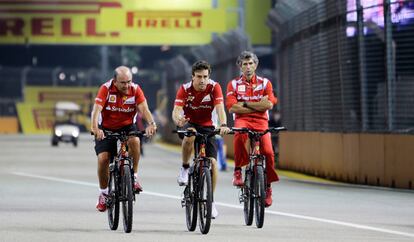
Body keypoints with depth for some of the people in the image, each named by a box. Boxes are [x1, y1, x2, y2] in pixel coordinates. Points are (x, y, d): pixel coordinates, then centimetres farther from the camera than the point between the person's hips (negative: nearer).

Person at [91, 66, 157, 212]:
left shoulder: (135, 89, -16)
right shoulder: (106, 89, -21)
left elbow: (144, 108, -28)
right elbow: (96, 109, -31)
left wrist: (151, 123, -48)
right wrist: (95, 128, -49)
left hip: (127, 126, 1)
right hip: (106, 128, -1)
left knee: (134, 140, -32)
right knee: (103, 158, -15)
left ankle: (134, 177, -14)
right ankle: (104, 193, 7)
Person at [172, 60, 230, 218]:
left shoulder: (214, 87, -17)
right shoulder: (185, 89, -19)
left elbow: (220, 108, -29)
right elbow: (176, 111, -29)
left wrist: (223, 125, -49)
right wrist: (178, 120, -54)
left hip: (207, 126, 1)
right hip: (189, 123, -1)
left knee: (212, 161, -11)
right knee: (190, 136, -39)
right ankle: (185, 168, -14)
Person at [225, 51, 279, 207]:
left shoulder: (265, 83, 10)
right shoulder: (234, 84, 8)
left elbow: (269, 104, -5)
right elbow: (232, 107, -6)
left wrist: (246, 104, -5)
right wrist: (258, 105, -6)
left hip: (260, 121, 1)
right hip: (242, 120, -1)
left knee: (267, 152, -18)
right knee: (240, 133, -38)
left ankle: (268, 185, 5)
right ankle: (237, 171, -25)